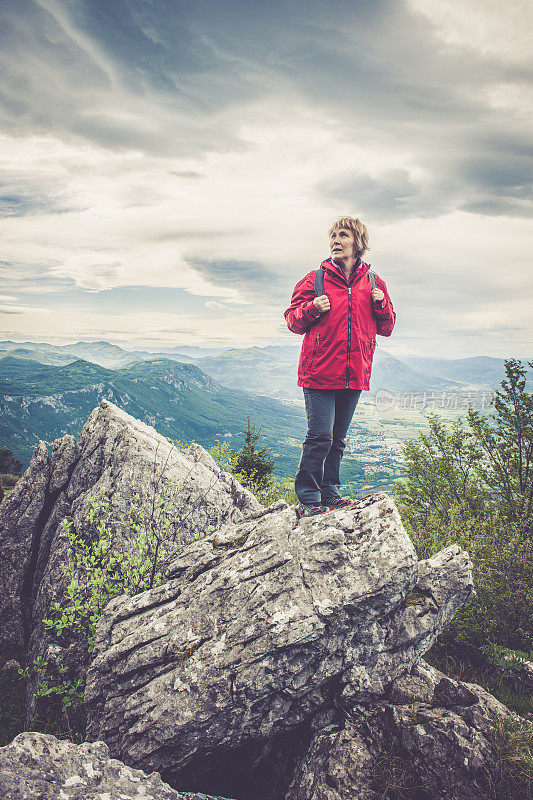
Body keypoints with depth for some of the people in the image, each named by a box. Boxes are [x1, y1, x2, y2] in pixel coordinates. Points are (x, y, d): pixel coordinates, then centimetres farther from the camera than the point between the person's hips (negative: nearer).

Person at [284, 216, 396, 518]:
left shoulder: (374, 283, 11)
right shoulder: (316, 278, 2)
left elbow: (387, 328, 16)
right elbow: (293, 320, 6)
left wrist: (382, 305, -4)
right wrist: (313, 308, -14)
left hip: (355, 374, 4)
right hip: (320, 371, -4)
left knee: (338, 438, 13)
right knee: (320, 436, -8)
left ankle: (329, 492, 25)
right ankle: (308, 499, 3)